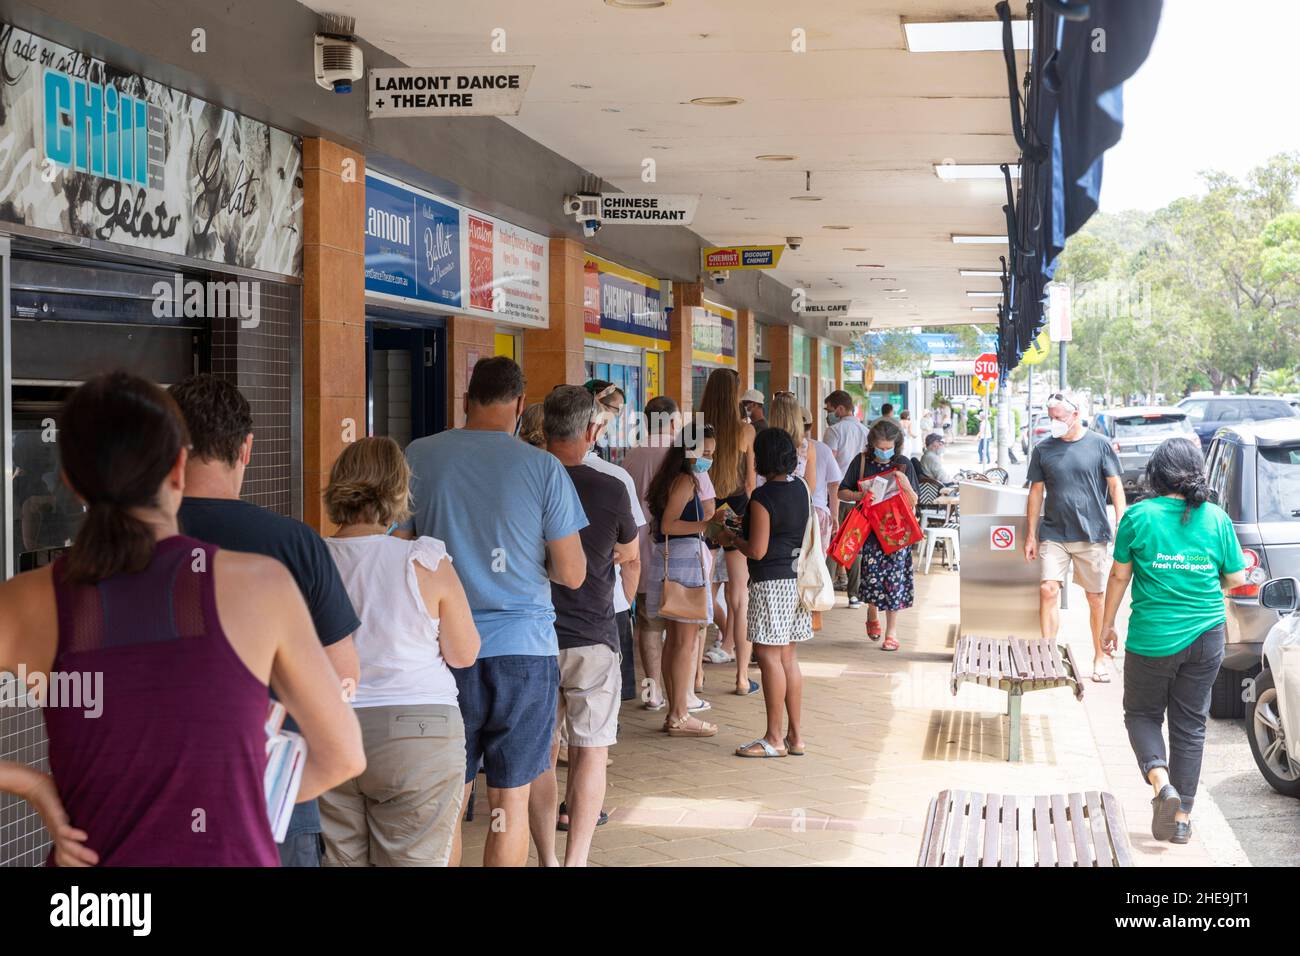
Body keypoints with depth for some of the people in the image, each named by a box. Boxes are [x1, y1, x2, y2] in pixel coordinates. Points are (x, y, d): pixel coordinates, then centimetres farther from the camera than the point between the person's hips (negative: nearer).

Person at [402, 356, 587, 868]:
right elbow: (572, 574, -4)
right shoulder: (543, 467, -5)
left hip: (443, 651, 1)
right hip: (523, 650, -1)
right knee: (510, 802, 9)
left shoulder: (418, 457, -1)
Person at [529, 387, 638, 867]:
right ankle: (576, 859, 0)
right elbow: (629, 558, 10)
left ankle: (547, 859, 15)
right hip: (592, 637, -2)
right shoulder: (610, 489, -8)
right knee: (589, 752, 5)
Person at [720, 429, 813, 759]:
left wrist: (732, 539, 2)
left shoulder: (763, 497, -16)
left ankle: (774, 739, -1)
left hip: (771, 582, -8)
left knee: (769, 656, -4)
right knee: (788, 657, 12)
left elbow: (757, 550, -18)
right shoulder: (801, 488, 8)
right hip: (796, 579, 8)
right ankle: (794, 735, 14)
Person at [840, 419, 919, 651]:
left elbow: (913, 503, 4)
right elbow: (842, 492, 6)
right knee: (872, 575, -6)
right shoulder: (862, 462, 1)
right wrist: (860, 496, -13)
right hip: (870, 529, 0)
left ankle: (891, 631, 8)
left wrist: (905, 484, -15)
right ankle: (872, 616, 25)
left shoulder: (904, 464, 2)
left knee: (894, 577, -4)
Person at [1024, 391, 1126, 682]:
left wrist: (1121, 524, -9)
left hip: (1092, 535, -1)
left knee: (1097, 598, 6)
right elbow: (1036, 491, 10)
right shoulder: (1043, 449, 5)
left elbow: (1115, 485, 1)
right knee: (1048, 590, -10)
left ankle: (1100, 657, 19)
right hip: (1053, 534, 1)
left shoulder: (1099, 445, -1)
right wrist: (1031, 535, 8)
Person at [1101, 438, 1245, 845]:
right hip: (1206, 638, 2)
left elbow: (1119, 576, -2)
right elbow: (1236, 578, 5)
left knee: (1142, 713, 16)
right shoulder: (1217, 518, -2)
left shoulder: (1139, 516, -9)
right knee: (1190, 724, 12)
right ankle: (1182, 816, 14)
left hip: (1152, 637, -2)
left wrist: (1107, 625, 10)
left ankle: (1160, 780, -10)